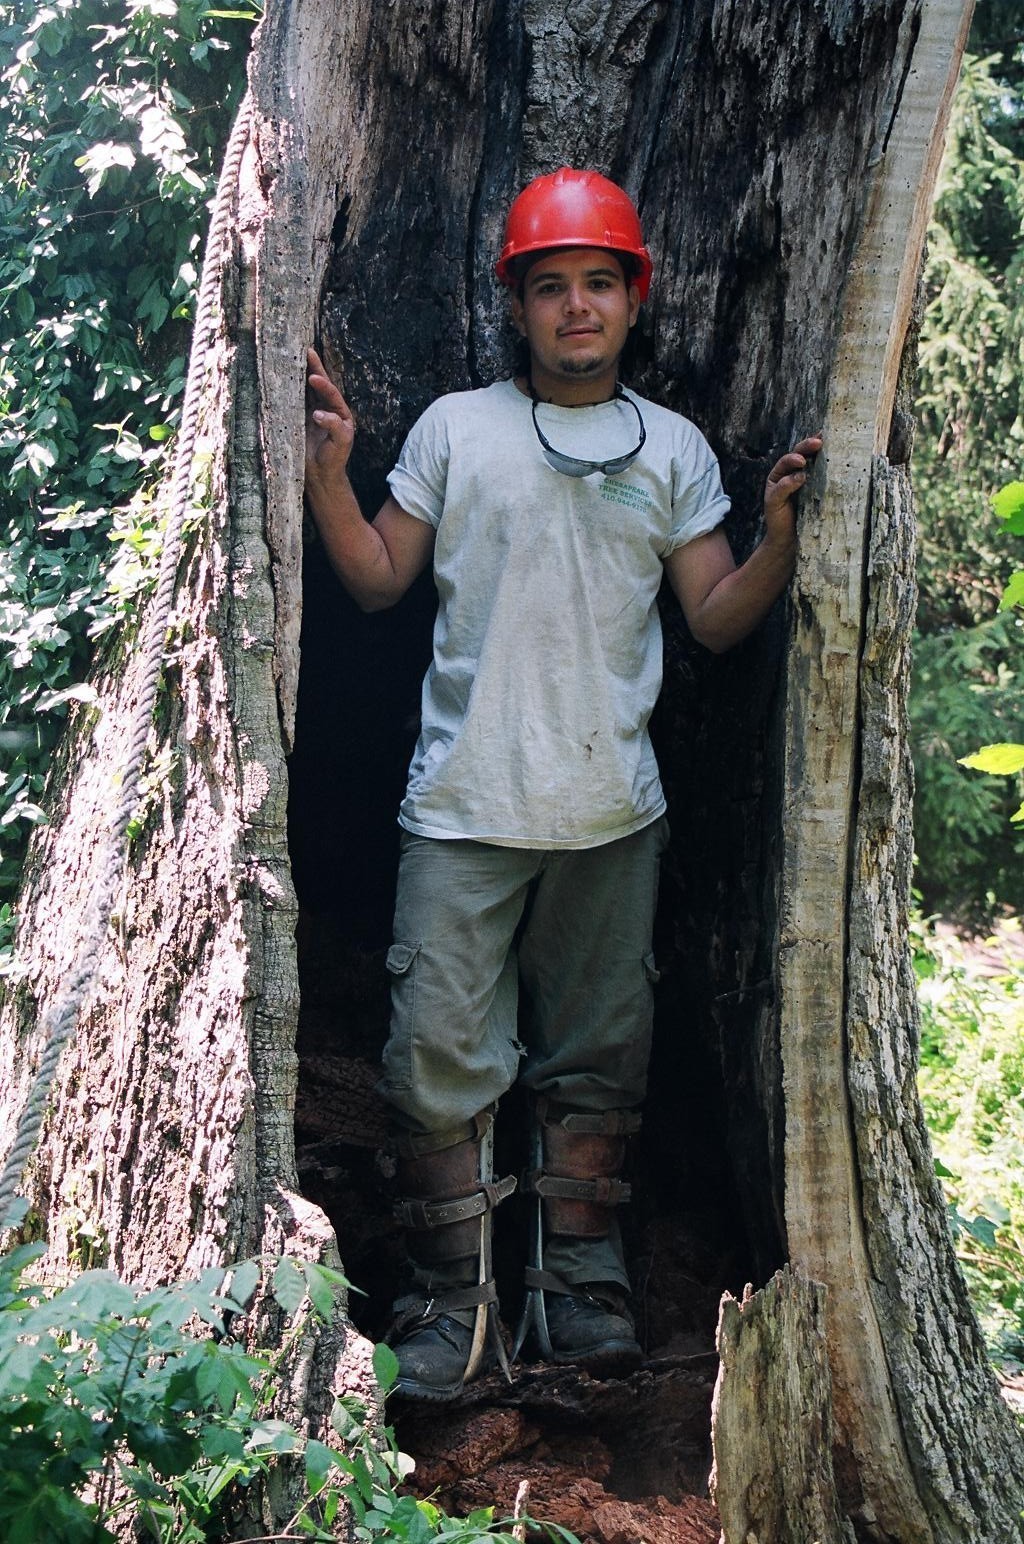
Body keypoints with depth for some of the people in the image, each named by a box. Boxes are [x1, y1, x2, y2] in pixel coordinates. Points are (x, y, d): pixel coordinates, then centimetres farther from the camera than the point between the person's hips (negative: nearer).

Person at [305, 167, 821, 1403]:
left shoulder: (674, 450, 10)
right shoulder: (455, 428, 6)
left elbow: (716, 620, 8)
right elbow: (378, 582, 7)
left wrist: (782, 532, -8)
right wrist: (328, 470, -6)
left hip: (611, 812, 2)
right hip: (465, 804, -1)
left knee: (596, 1058, 9)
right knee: (442, 1057, -3)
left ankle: (580, 1283, 23)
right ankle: (451, 1298, 11)